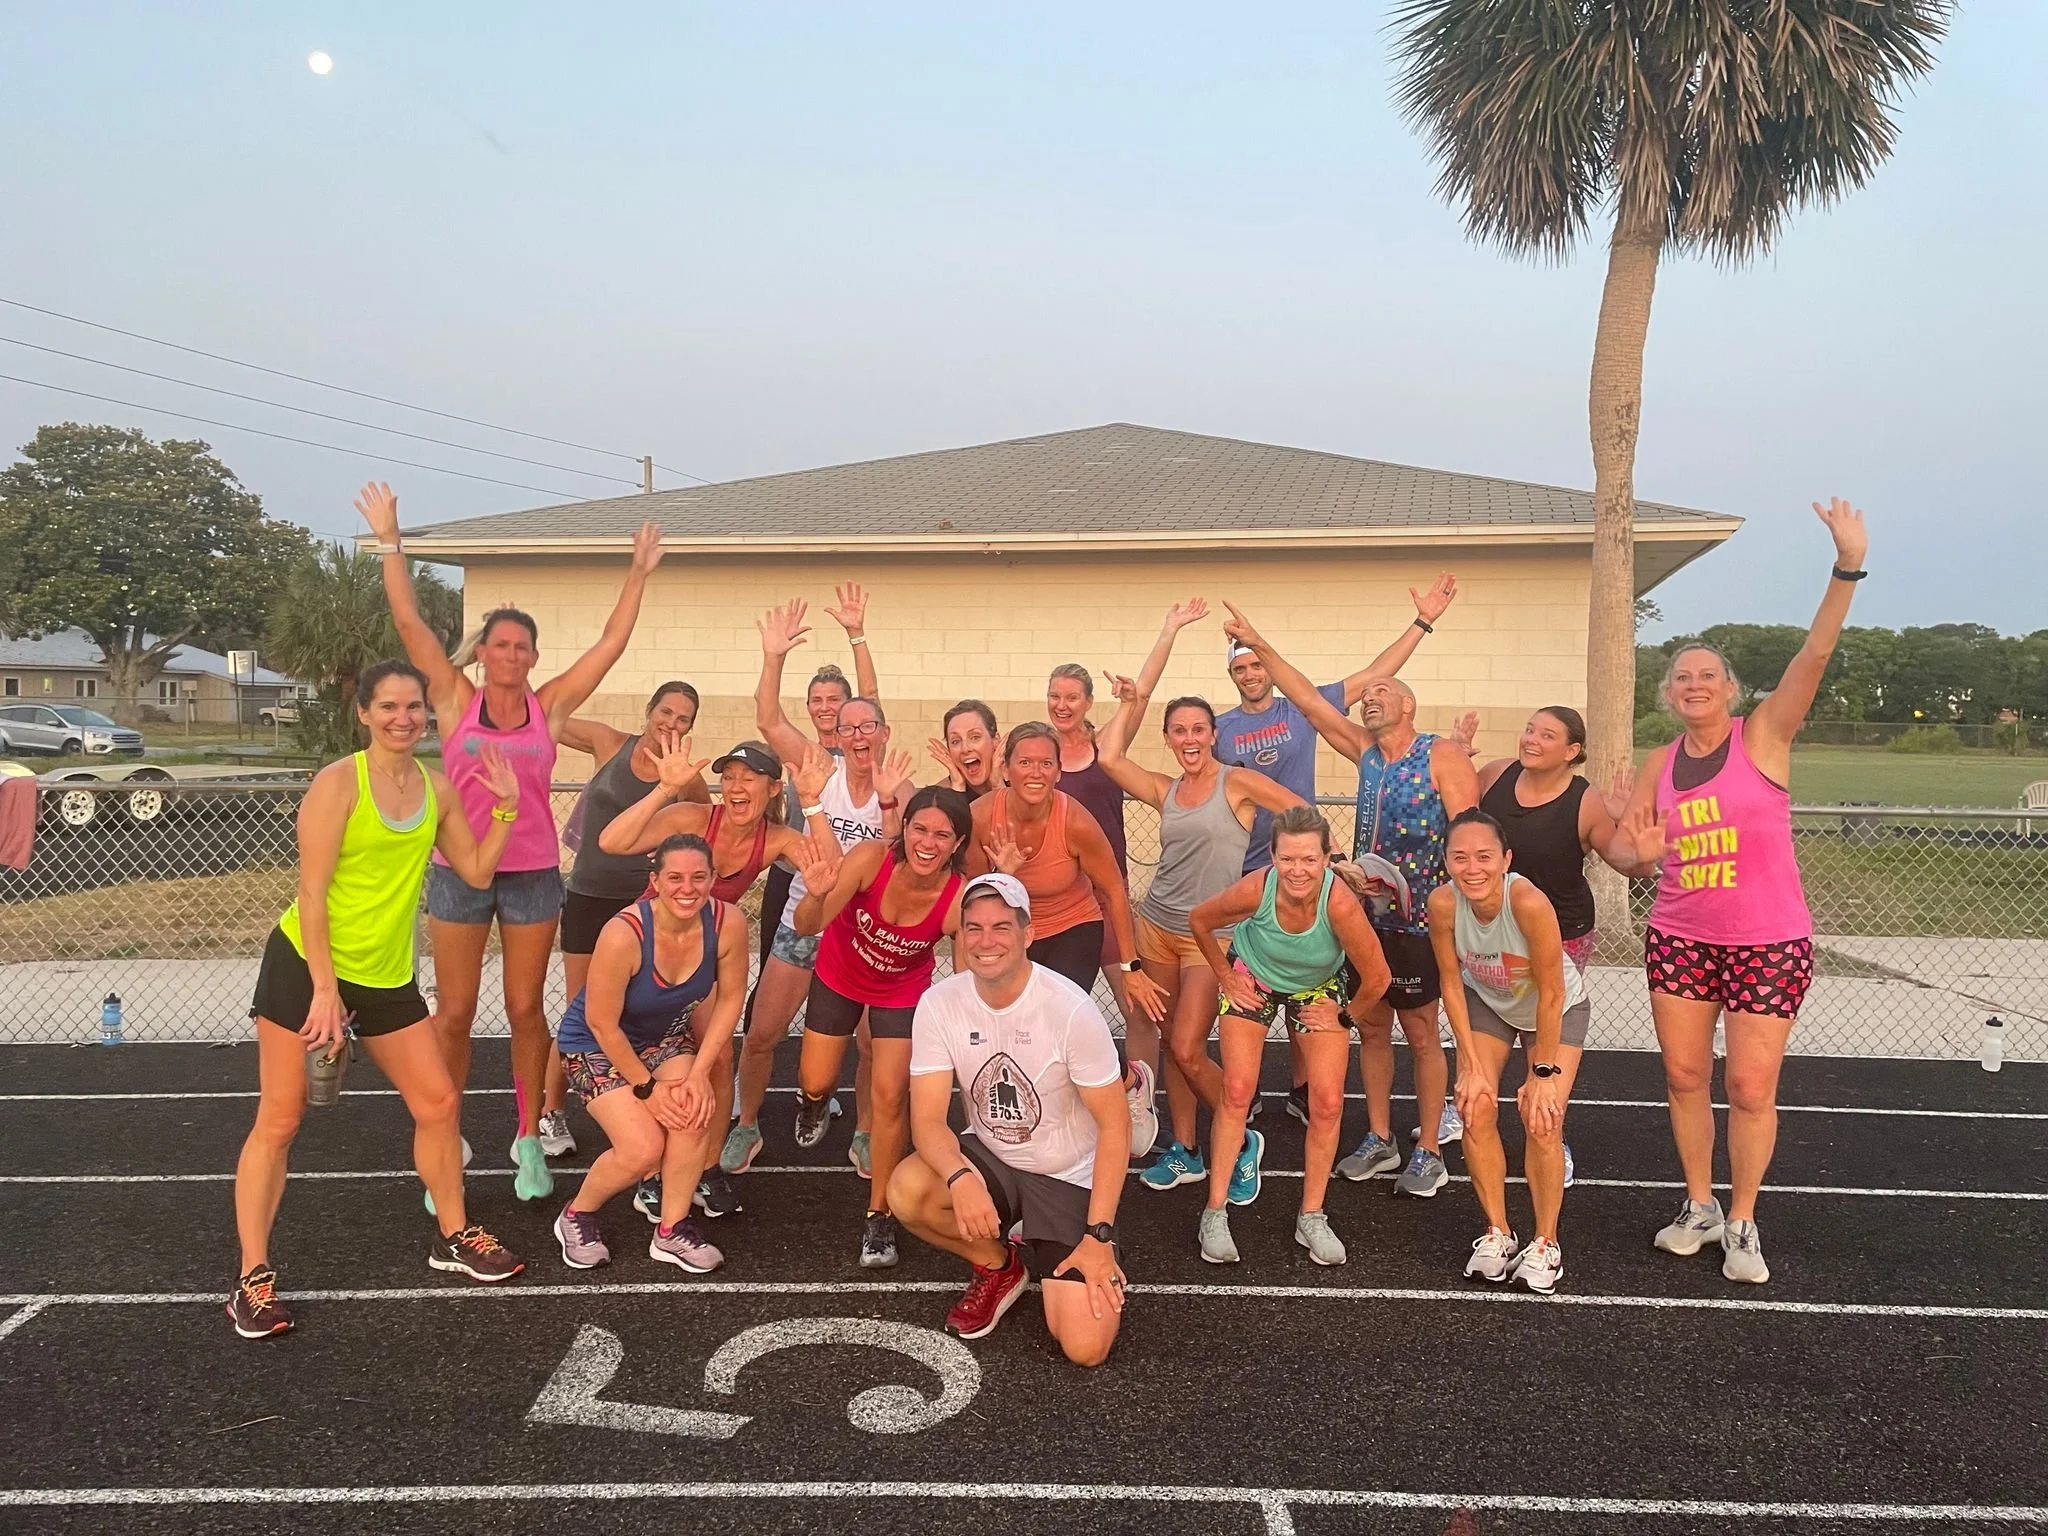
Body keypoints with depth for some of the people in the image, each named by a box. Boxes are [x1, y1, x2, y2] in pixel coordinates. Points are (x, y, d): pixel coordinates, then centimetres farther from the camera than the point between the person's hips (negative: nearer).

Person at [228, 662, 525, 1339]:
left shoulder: (438, 788, 3)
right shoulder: (338, 782, -15)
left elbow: (477, 871, 9)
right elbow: (312, 893, -17)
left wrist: (506, 805, -2)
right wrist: (325, 992, -21)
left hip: (387, 977, 6)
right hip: (305, 965, -6)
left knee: (438, 1104, 8)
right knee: (278, 1123, -1)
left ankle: (453, 1236, 26)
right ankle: (253, 1278, 10)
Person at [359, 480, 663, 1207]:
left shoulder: (549, 705, 2)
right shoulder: (455, 700, 0)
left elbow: (611, 642, 2)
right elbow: (410, 623, -5)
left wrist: (638, 573, 2)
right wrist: (389, 542, -9)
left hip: (533, 874, 1)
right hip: (458, 872, -1)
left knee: (526, 1010, 9)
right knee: (455, 1015, 6)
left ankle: (528, 1140, 21)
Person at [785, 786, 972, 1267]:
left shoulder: (960, 900, -33)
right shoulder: (872, 858, -34)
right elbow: (806, 927, -35)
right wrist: (816, 898, -56)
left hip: (903, 991, -1)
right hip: (839, 975, 1)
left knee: (889, 1095, -10)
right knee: (817, 1083, 8)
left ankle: (879, 1215, 10)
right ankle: (813, 1101, 49)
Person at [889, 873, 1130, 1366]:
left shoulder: (1071, 1010, -22)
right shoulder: (939, 1004, -13)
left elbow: (1114, 1126, -15)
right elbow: (928, 1119, -15)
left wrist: (1099, 1236, -19)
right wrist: (961, 1177, -36)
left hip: (1068, 1179, -3)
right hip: (989, 1160, 3)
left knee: (1084, 1348, -17)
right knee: (907, 1191, -29)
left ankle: (1094, 1262, 19)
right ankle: (997, 1265, 3)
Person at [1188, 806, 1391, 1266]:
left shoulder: (1341, 904, -39)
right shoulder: (1254, 890, -35)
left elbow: (1376, 978, -25)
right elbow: (1199, 921, -13)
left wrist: (1343, 1013, -9)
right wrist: (1226, 979, -7)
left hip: (1316, 989, 0)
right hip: (1253, 978, 0)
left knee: (1328, 1102, -5)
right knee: (1237, 1090, -8)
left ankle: (1312, 1218, 12)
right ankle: (1215, 1214, 2)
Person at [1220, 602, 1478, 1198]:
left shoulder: (1443, 756, -9)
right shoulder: (1366, 752, 7)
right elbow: (1309, 700, 5)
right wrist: (1260, 647, 1)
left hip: (1418, 924, -6)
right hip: (1367, 917, 6)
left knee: (1421, 1035, 5)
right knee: (1371, 1027, 12)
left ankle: (1428, 1153, 16)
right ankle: (1380, 1142, 24)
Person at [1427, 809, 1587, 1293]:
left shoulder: (1530, 902, -39)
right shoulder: (1443, 903, -29)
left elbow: (1550, 994, -28)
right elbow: (1451, 982, -15)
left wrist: (1545, 1073, -21)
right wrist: (1473, 1065, -14)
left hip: (1557, 1009, -3)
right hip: (1486, 1002, 3)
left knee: (1542, 1120, -14)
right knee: (1475, 1109, -9)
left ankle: (1545, 1244, 7)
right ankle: (1497, 1233, 11)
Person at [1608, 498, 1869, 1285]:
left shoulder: (1764, 735, -7)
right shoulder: (1661, 763, 5)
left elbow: (1814, 656, -20)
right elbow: (1621, 844, 6)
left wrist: (1847, 569, -32)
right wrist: (1640, 853, -19)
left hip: (1768, 942, -4)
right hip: (1678, 939, 4)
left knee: (1751, 1088, 0)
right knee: (1684, 1076, 10)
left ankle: (1742, 1222, 19)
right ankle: (1699, 1206, 28)